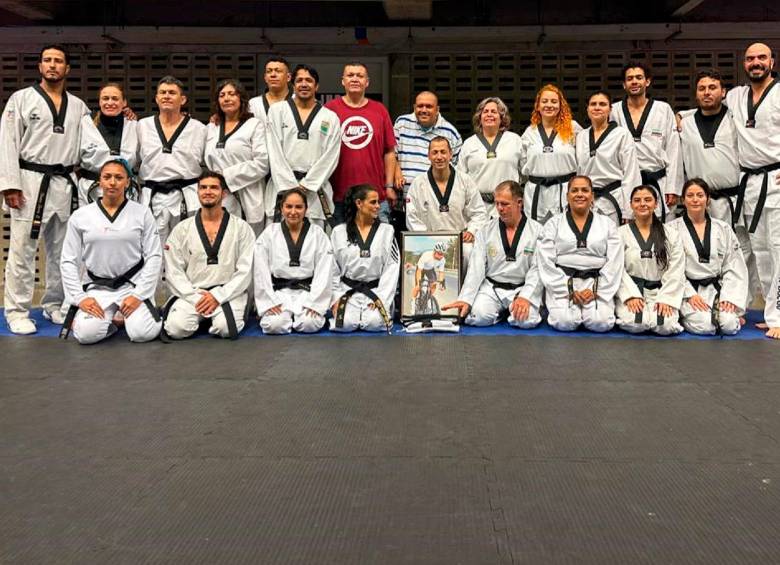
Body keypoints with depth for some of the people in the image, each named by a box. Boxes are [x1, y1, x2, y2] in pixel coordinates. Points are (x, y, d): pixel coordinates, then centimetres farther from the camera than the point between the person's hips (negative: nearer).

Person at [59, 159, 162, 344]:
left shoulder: (142, 213, 0)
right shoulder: (80, 216, 2)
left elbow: (154, 257, -3)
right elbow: (68, 261, 4)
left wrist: (138, 295, -11)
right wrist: (79, 297, -7)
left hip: (133, 285, -1)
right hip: (97, 288, 1)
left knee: (143, 333, -23)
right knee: (87, 333, -24)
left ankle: (128, 315, 13)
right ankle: (106, 321, 12)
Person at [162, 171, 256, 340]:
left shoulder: (242, 228, 5)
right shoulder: (182, 229, 10)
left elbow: (245, 271, -1)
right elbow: (173, 271, 5)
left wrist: (218, 296, -13)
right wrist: (195, 298, -10)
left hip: (227, 294, -1)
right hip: (191, 293, 2)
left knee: (226, 327, -30)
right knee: (177, 327, -25)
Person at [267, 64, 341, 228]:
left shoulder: (330, 118, 10)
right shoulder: (277, 110, 10)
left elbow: (330, 157, 2)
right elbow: (275, 152, 2)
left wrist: (305, 185, -6)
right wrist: (290, 187, -7)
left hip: (314, 189, 0)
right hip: (282, 185, 0)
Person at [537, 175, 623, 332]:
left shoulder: (607, 224, 11)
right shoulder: (554, 223, 8)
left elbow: (614, 262, 4)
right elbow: (546, 262, -1)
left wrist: (596, 292, -10)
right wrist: (569, 291, -12)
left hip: (596, 284, 1)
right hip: (562, 283, -1)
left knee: (601, 323, -25)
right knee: (565, 322, -27)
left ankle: (585, 307, 7)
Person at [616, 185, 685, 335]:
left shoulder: (671, 234, 9)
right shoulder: (621, 233, 5)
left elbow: (676, 271, 3)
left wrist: (666, 299, -10)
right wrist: (631, 296, -16)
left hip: (660, 293, 2)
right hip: (630, 291, -2)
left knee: (666, 326, -26)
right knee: (635, 324, -31)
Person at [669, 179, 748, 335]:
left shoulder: (724, 229, 10)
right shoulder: (673, 229, 1)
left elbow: (735, 267, 6)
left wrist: (729, 297, -7)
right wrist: (690, 294, -14)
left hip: (717, 289, 3)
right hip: (687, 289, -3)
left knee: (730, 325, -23)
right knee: (703, 326, -27)